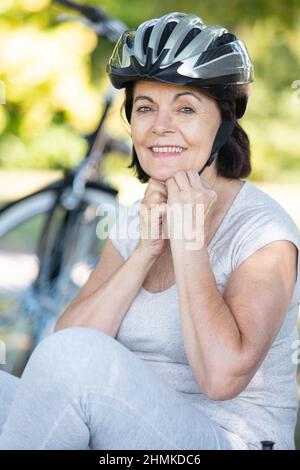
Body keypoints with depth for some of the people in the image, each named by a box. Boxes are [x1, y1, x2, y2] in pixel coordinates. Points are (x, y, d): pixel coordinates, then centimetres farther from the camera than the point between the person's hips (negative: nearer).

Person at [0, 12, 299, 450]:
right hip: (127, 433, 6)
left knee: (82, 357, -29)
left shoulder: (262, 229, -10)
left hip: (227, 438, -6)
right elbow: (67, 340, -2)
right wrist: (146, 250, -11)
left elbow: (222, 377, -23)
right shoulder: (134, 220, 10)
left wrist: (188, 242, -19)